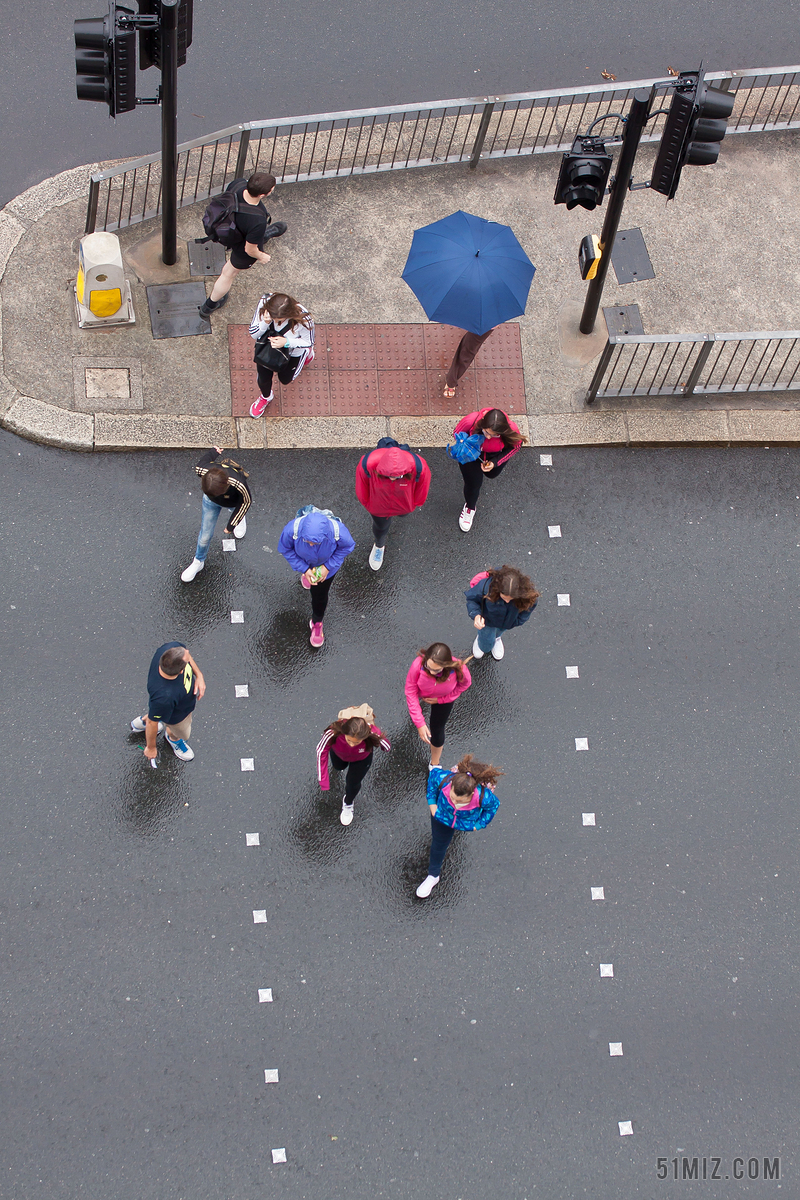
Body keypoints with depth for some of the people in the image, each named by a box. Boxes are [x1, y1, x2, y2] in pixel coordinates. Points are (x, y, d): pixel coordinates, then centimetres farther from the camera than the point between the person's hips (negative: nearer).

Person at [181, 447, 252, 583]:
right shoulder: (202, 469, -42)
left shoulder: (239, 484, -49)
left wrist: (231, 525, -18)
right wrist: (214, 451, 8)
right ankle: (198, 562, 39)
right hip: (211, 501, 1)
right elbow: (208, 455, -16)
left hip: (234, 503, -1)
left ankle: (240, 517, 75)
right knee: (205, 536, 10)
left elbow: (246, 501, -26)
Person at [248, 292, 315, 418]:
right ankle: (266, 397, 45)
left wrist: (287, 342, -41)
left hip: (292, 352, -1)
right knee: (263, 378, 5)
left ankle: (306, 353, 51)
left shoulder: (303, 319, -43)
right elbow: (253, 334, -24)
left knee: (285, 379, 21)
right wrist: (265, 323, -48)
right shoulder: (264, 303, -36)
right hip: (267, 346, 2)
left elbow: (309, 342, -22)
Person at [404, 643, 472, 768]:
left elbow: (464, 684, -18)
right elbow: (410, 692, -30)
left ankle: (435, 764, 43)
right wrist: (419, 723, -31)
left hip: (443, 698, 0)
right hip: (421, 693, 0)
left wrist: (440, 700, -19)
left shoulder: (459, 670, -44)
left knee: (437, 730, 14)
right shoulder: (418, 665, -46)